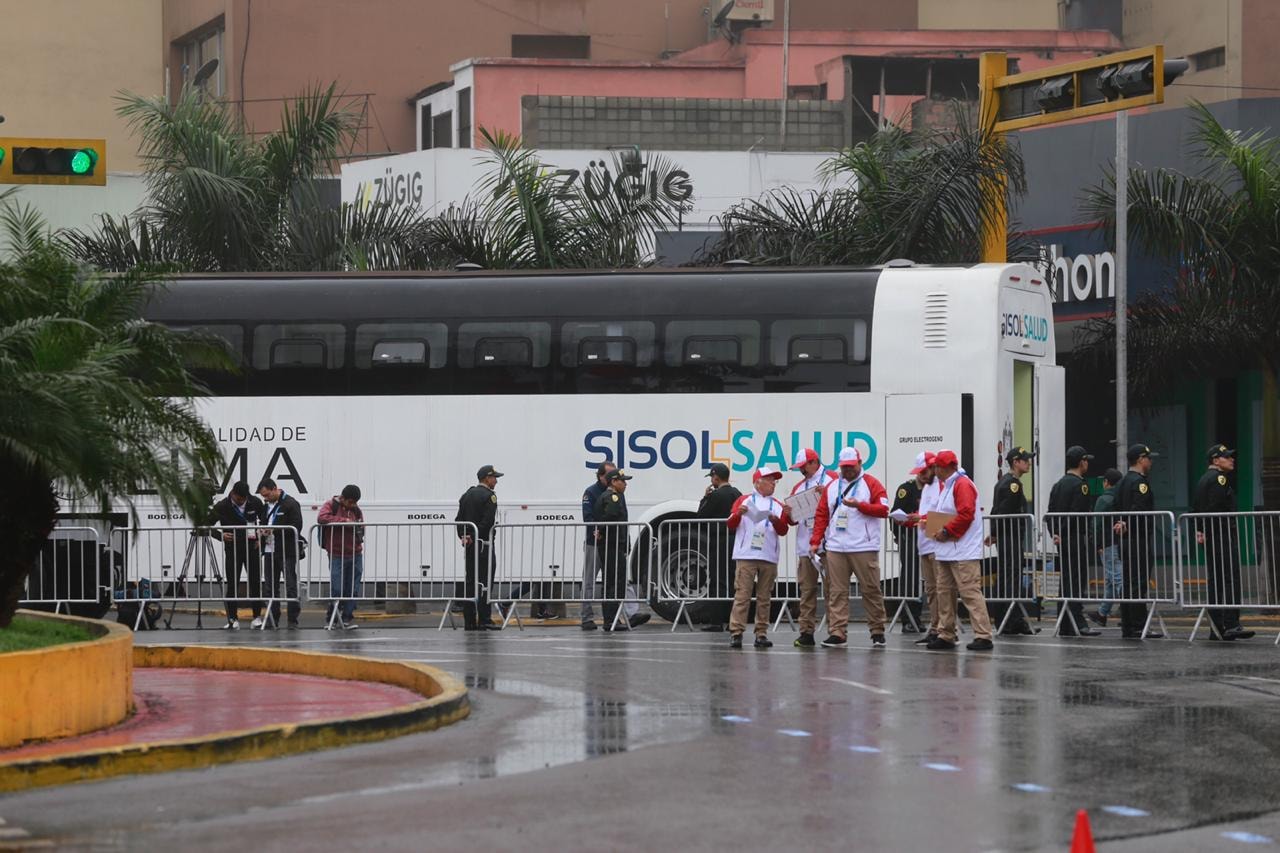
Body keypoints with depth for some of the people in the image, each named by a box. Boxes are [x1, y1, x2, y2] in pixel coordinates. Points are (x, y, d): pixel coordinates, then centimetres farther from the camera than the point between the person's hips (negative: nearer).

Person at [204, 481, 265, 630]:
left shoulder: (255, 503, -5)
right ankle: (233, 619, 1)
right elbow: (207, 525, -6)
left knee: (255, 582, 2)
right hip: (232, 549, -1)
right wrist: (220, 534, -22)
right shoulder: (222, 507, -12)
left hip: (252, 547, 1)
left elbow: (264, 520, 12)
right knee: (232, 584, -3)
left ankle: (257, 616, 12)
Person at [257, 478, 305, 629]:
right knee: (271, 587, 9)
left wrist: (274, 531, -20)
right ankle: (273, 619, 15)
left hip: (287, 551, -7)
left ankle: (293, 620, -3)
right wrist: (262, 536, 4)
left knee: (290, 586, -5)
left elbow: (296, 527, -16)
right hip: (270, 551, 7)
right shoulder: (267, 506, 15)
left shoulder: (290, 504, -9)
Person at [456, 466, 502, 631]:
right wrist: (474, 536, -14)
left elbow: (459, 518, 10)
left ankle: (469, 621, 9)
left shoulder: (467, 495, 15)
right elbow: (488, 521, -19)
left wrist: (463, 536, 1)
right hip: (483, 544, -7)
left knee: (470, 582, 9)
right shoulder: (489, 495, -9)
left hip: (468, 545, 7)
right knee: (484, 582, -7)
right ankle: (484, 620, -11)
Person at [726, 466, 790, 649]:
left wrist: (776, 521, -14)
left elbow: (783, 531, 6)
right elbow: (730, 525, 5)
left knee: (764, 598, 5)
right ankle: (736, 633, -10)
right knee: (742, 595, -8)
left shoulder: (778, 506, 14)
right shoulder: (744, 500, 8)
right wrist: (738, 514, -14)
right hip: (746, 556, -3)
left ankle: (761, 633, 9)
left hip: (769, 557, 3)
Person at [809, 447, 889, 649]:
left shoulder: (871, 484, 3)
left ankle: (877, 632, 9)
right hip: (835, 548, 3)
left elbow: (883, 509, -7)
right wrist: (815, 541, 3)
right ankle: (837, 634, -1)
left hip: (864, 548, -3)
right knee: (836, 593, -1)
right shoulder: (831, 487, 15)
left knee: (871, 590, 0)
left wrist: (859, 505, -16)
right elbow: (821, 515, 12)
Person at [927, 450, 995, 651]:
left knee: (970, 593, -13)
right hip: (946, 551, 11)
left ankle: (983, 636, -14)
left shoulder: (962, 484, -12)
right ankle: (945, 636, 17)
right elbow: (939, 512, 25)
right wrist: (927, 520, 9)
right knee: (945, 593, 12)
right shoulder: (946, 486, 19)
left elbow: (966, 514, -22)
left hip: (964, 552, -11)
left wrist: (946, 531, -18)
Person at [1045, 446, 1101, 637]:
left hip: (1062, 541, 9)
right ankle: (1078, 623, -14)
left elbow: (1050, 514, 13)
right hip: (1076, 540, -9)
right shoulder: (1079, 485, -11)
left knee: (1066, 581, 10)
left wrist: (1056, 534, 5)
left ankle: (1065, 627, 11)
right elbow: (1078, 515, -19)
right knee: (1078, 581, -9)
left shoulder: (1058, 485, 16)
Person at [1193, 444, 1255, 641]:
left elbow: (1196, 507, 20)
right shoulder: (1219, 479, -10)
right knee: (1231, 580, -13)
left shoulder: (1203, 480, 20)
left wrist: (1200, 531, 17)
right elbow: (1214, 508, -20)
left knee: (1216, 582, 9)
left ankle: (1217, 629, 9)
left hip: (1210, 539, 10)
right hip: (1224, 536, -10)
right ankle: (1231, 625, -20)